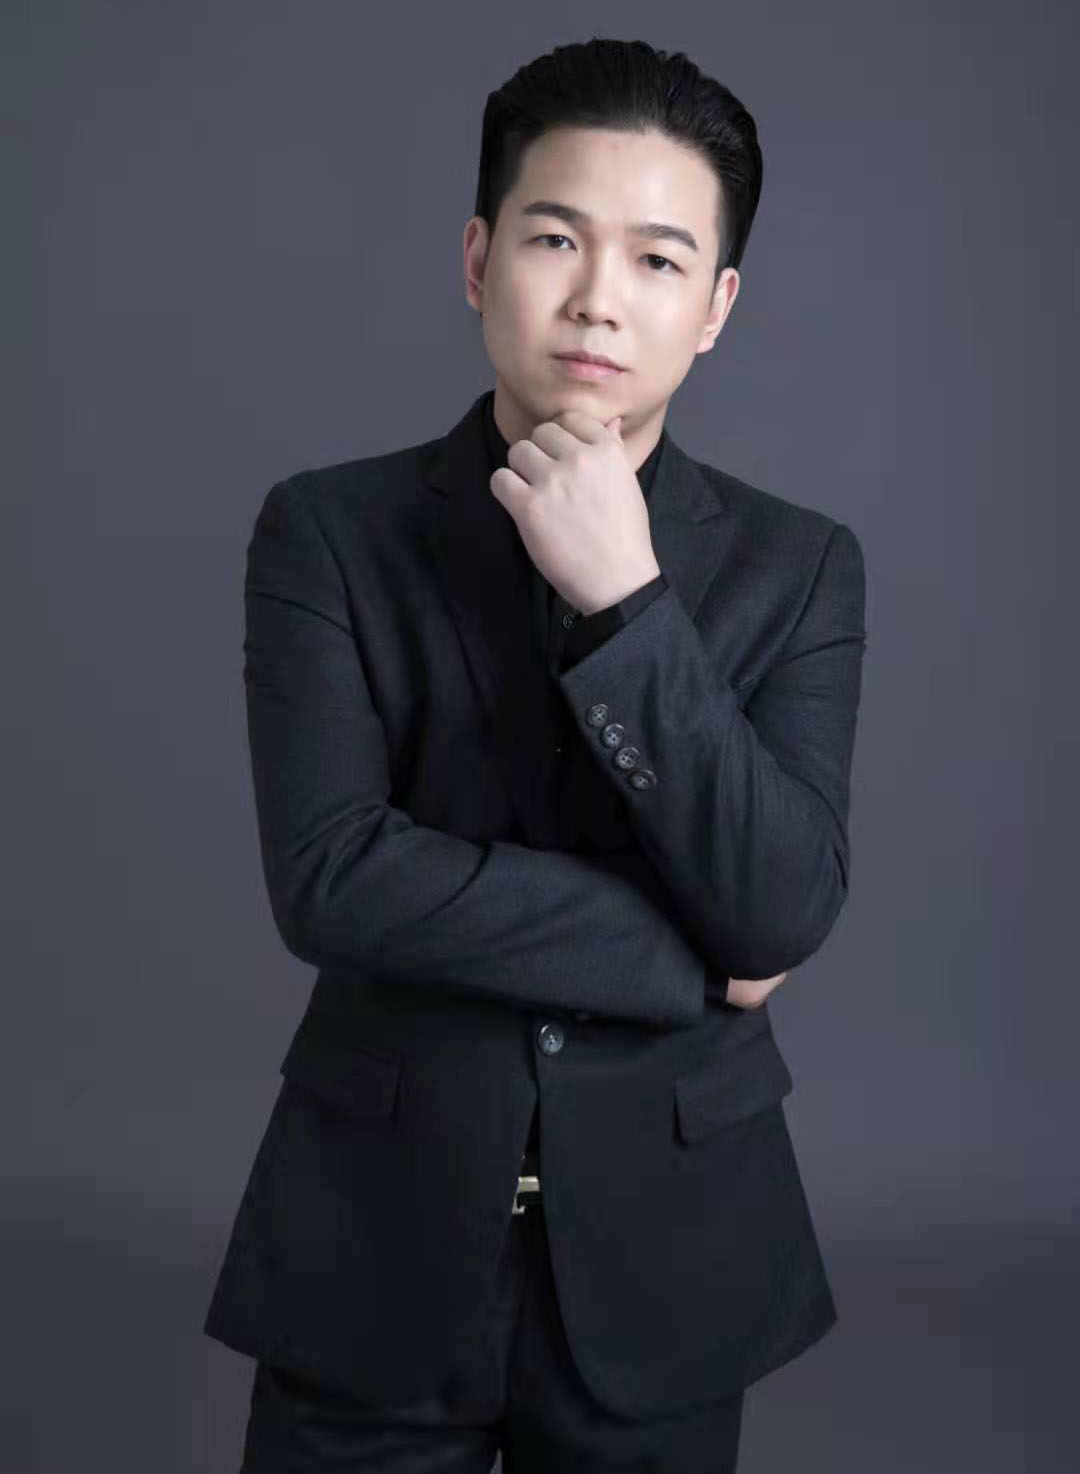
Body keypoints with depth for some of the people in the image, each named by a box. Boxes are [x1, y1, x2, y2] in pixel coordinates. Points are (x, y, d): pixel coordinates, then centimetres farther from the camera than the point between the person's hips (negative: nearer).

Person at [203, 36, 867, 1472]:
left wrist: (624, 598, -21)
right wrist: (690, 963, -13)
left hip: (663, 1244, 2)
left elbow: (783, 913, -14)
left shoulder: (799, 566, -3)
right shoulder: (330, 531, -6)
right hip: (377, 1235, -1)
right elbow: (328, 876, -17)